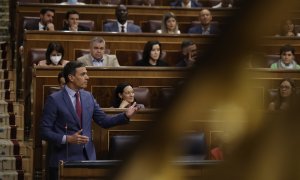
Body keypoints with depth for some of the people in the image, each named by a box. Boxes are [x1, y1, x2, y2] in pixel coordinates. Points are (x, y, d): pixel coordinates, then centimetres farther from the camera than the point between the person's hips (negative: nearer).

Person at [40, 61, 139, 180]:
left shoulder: (88, 97, 9)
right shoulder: (54, 99, -8)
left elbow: (104, 121, 11)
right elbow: (44, 132, -9)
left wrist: (126, 115, -3)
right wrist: (67, 139, -21)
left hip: (88, 157, 5)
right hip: (64, 160, -5)